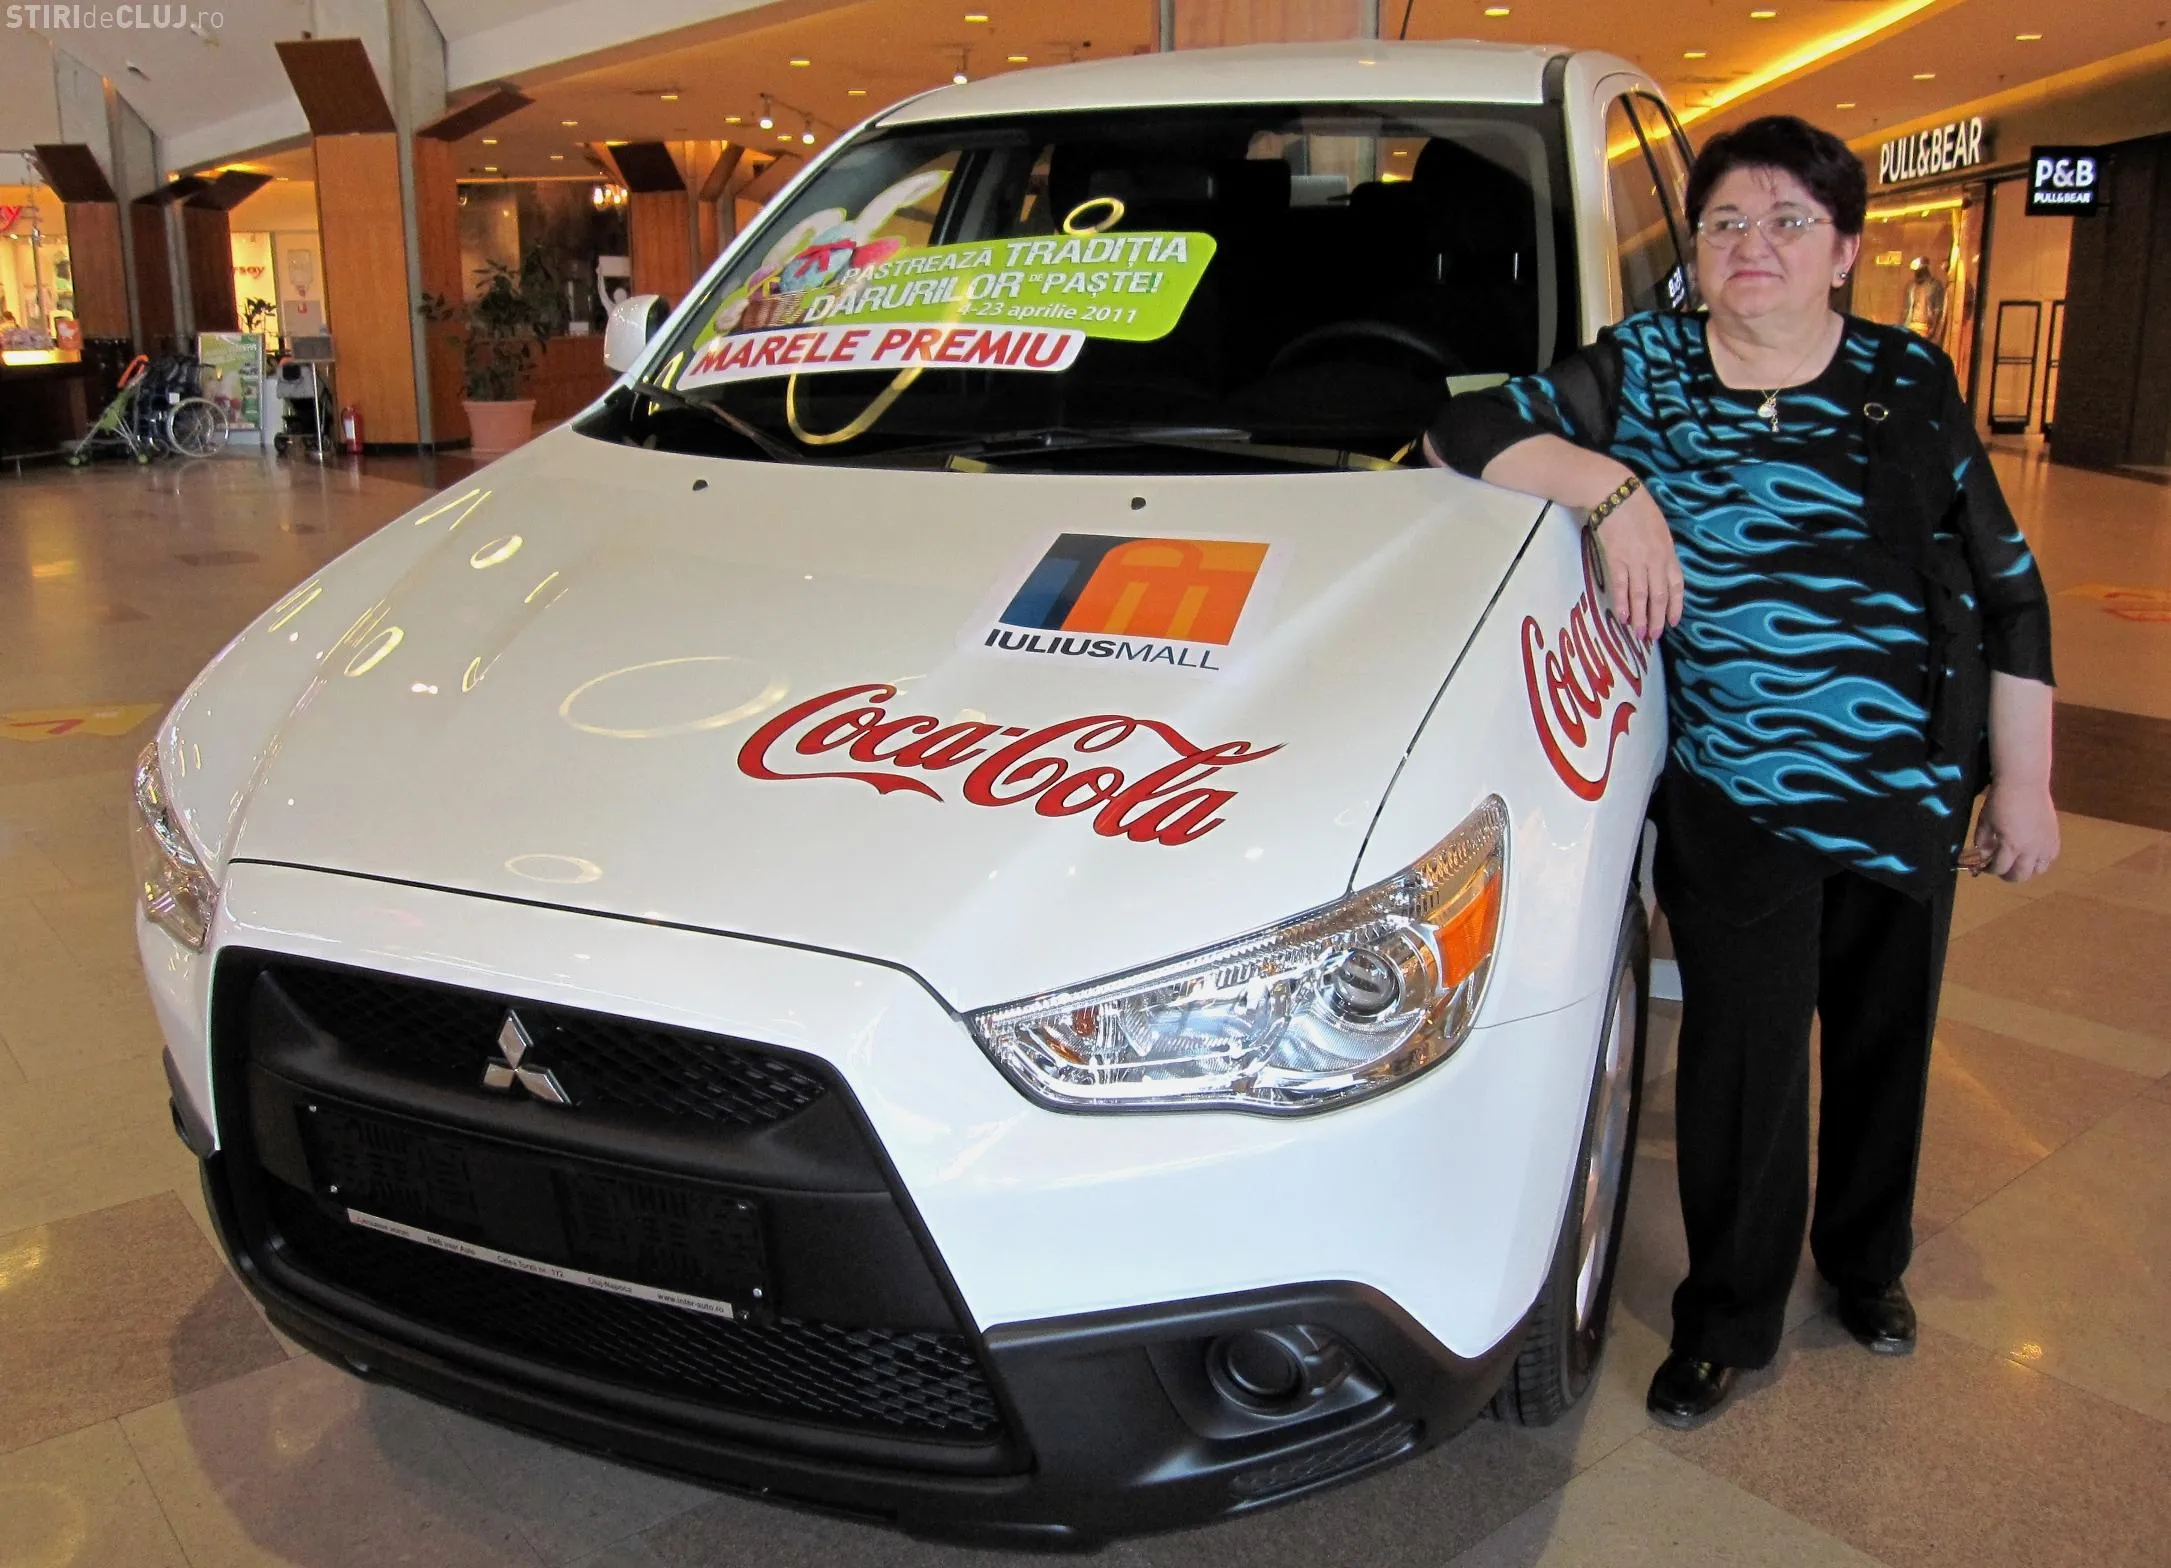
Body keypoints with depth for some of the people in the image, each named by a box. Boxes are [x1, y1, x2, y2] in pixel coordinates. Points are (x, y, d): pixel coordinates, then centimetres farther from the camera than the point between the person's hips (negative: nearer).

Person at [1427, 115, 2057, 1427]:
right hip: (1733, 793, -2)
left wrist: (2023, 779, 2)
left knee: (1886, 1039, 16)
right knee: (1745, 1052, -2)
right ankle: (1730, 1317, 18)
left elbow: (2008, 588, 5)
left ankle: (1867, 1259, 41)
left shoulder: (1910, 383, 1)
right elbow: (1466, 426, -7)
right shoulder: (1643, 370, -1)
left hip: (1910, 788, 2)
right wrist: (1612, 485, -21)